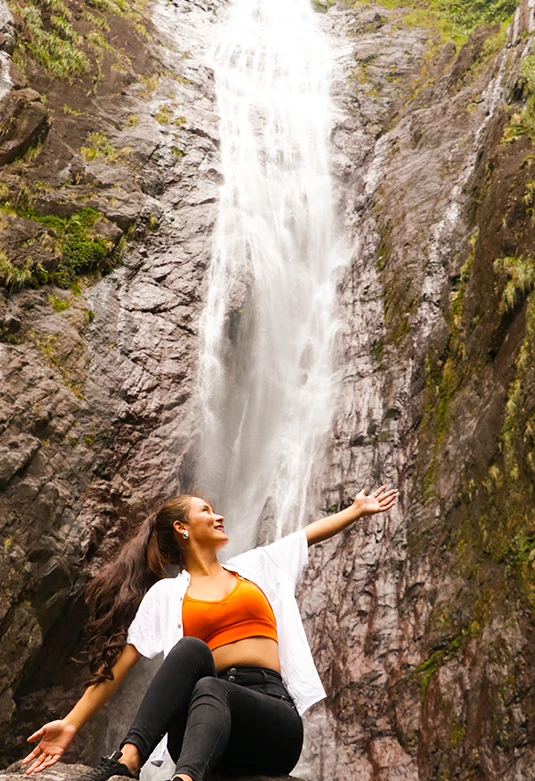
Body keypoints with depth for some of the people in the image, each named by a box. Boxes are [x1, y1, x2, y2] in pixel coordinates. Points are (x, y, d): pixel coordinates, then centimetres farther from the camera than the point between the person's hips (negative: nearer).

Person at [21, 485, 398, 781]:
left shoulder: (255, 566, 22)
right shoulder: (166, 594, 12)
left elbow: (313, 531, 28)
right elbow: (118, 660, 5)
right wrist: (71, 723, -4)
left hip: (271, 712, 1)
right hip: (208, 707, 0)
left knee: (209, 690, -35)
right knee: (190, 649, -32)